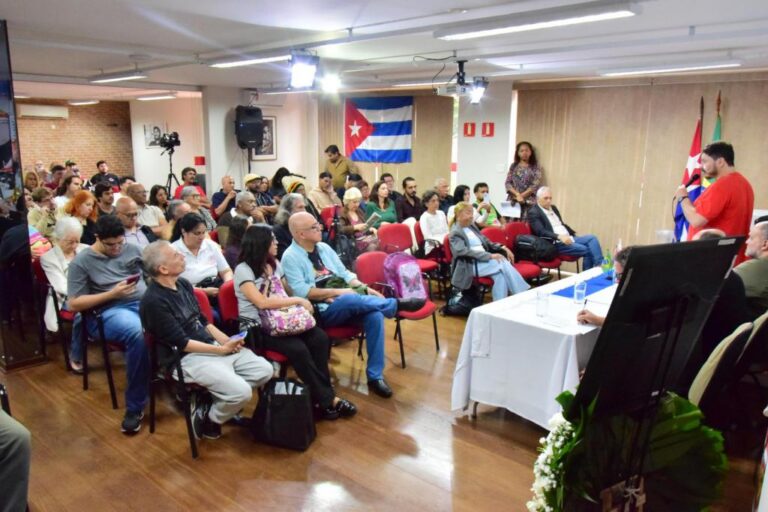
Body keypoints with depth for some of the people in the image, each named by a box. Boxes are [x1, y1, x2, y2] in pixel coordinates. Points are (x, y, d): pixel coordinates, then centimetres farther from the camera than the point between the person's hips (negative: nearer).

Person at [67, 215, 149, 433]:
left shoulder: (132, 249, 16)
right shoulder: (81, 262, 4)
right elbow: (73, 304, 0)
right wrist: (112, 294, -9)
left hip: (145, 302, 4)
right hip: (110, 311, -4)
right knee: (139, 334, -40)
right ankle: (134, 407, -24)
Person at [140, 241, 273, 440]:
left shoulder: (183, 283, 7)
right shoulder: (154, 301, -18)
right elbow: (182, 343, -18)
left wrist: (226, 340, -1)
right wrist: (222, 350, -16)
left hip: (213, 345, 9)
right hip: (187, 357, -8)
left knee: (264, 370, -2)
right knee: (241, 392, -24)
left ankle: (223, 403, 11)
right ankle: (206, 419, 5)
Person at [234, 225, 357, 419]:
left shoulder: (274, 264, 13)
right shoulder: (243, 270, -10)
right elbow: (262, 302, -21)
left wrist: (299, 303, -2)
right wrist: (297, 300, -17)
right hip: (257, 328, -7)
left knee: (320, 338, -20)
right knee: (297, 348, -31)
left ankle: (321, 396, -14)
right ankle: (327, 399, -16)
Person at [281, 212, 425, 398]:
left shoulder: (324, 248, 13)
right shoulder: (290, 257, -6)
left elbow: (344, 274, 16)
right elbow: (302, 292, -16)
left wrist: (365, 288, -2)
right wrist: (338, 292, -17)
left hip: (346, 308, 6)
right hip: (321, 312, -6)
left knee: (375, 315, -23)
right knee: (350, 299, -36)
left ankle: (375, 376, -15)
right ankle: (397, 304, -12)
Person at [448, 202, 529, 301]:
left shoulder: (472, 226, 19)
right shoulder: (455, 233, -5)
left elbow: (486, 242, 22)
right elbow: (466, 252, -19)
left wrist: (503, 248, 2)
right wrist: (490, 256, -25)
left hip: (484, 260, 7)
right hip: (470, 265, -7)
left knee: (500, 274, -27)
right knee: (503, 264, -26)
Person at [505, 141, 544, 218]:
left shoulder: (537, 168, 5)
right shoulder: (513, 166, 12)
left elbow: (535, 185, -4)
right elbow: (507, 183, 4)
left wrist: (521, 196, -12)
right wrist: (517, 194, -12)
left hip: (529, 203, -2)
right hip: (512, 201, 2)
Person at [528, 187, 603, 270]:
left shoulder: (553, 208, 18)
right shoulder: (533, 213, -8)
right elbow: (541, 232, -20)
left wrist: (573, 234, 10)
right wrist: (559, 237, -31)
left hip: (568, 238, 8)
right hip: (555, 243, -8)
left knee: (592, 238, -12)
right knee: (586, 250, -22)